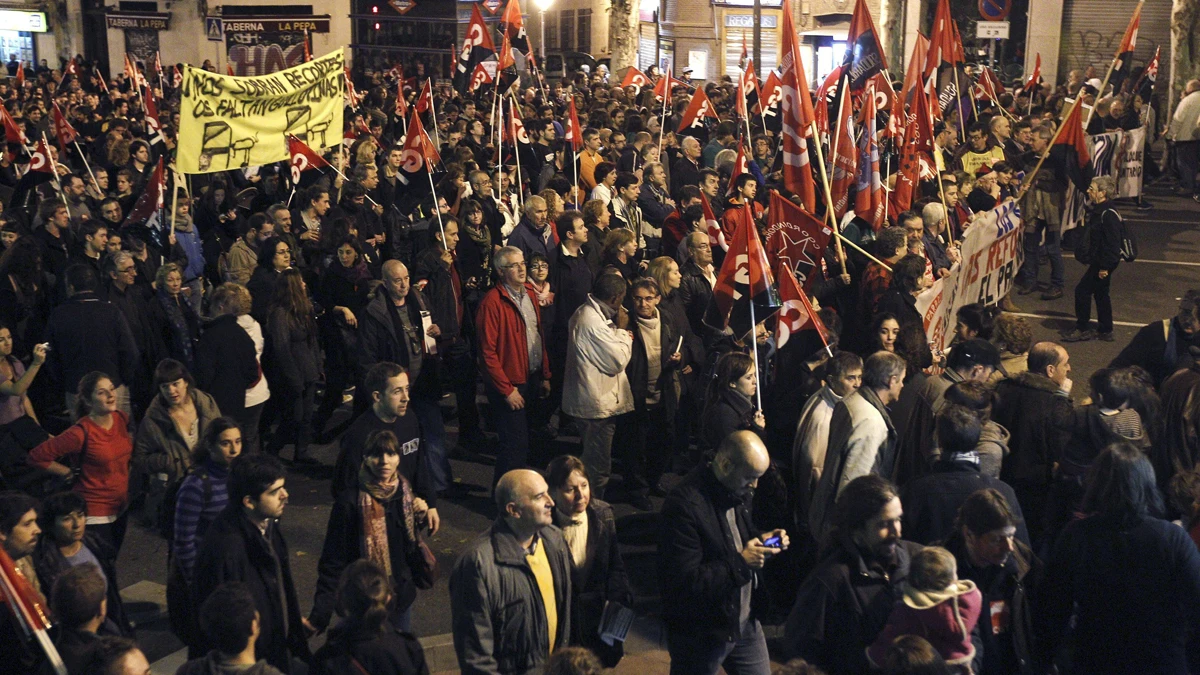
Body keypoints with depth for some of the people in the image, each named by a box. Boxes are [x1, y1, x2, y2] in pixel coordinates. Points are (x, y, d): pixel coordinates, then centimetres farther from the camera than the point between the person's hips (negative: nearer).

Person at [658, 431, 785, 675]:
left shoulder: (738, 491, 0)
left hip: (745, 621, 7)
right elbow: (681, 582, -28)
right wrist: (740, 563, -26)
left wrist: (763, 542, -3)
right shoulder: (684, 504, -26)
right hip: (701, 634, -7)